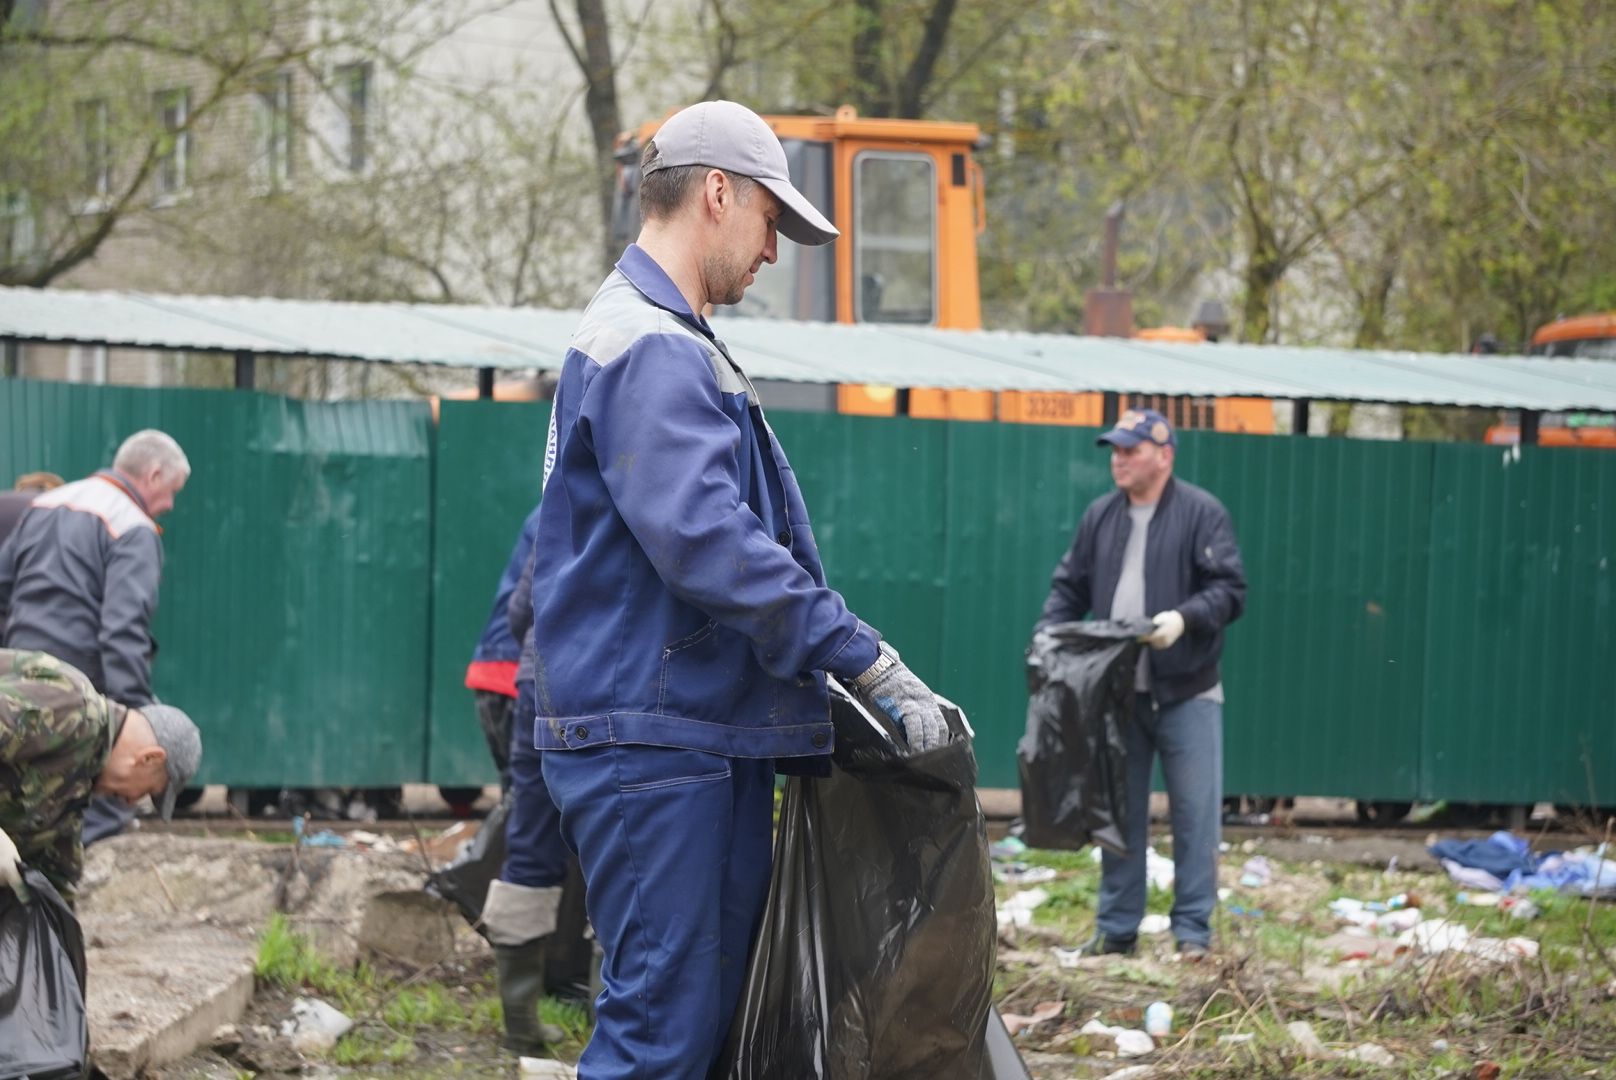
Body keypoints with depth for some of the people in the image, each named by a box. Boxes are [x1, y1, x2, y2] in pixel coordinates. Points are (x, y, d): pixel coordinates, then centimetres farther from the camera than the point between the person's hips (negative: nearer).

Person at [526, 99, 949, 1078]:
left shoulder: (668, 344, 20)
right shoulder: (650, 350, -14)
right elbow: (708, 543, -24)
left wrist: (841, 665, 17)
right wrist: (868, 663, -20)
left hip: (708, 734, 11)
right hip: (652, 741, -11)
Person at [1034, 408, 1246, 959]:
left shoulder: (1202, 514, -5)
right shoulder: (1101, 516, 10)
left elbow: (1229, 591, -10)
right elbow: (1070, 587, 16)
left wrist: (1185, 618, -26)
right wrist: (1047, 633, 0)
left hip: (1185, 693, -4)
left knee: (1194, 812, -2)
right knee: (1119, 810, 9)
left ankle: (1192, 929, 4)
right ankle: (1117, 927, 15)